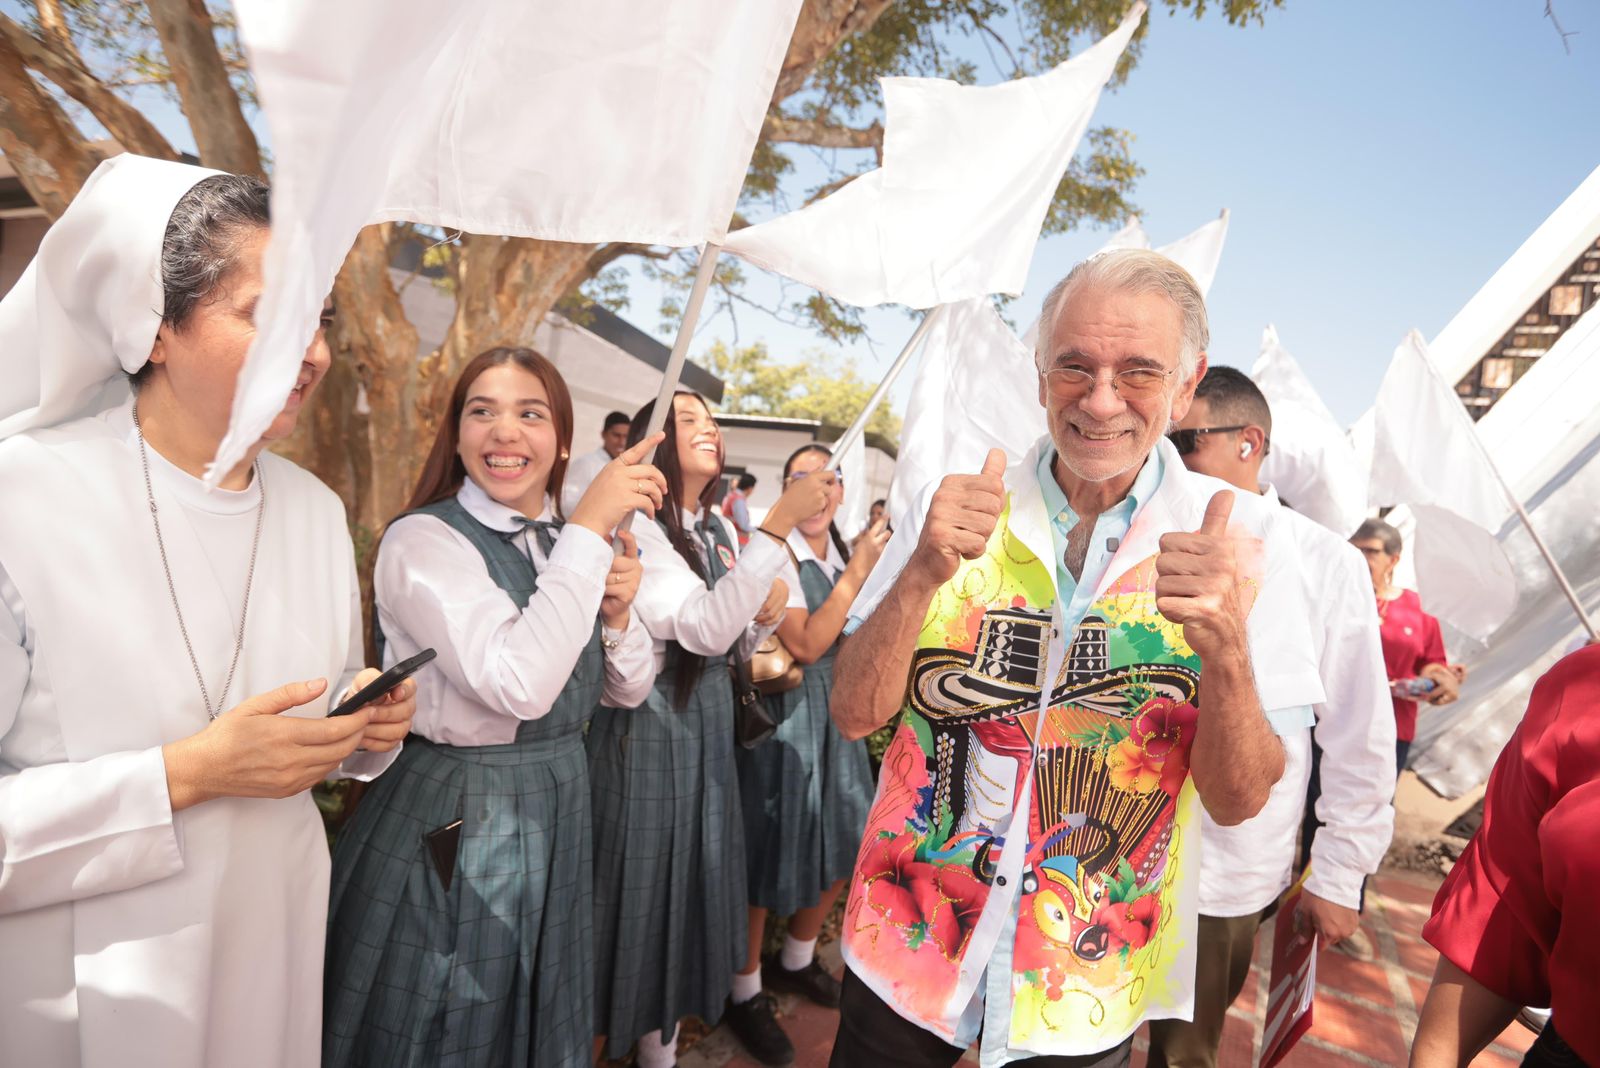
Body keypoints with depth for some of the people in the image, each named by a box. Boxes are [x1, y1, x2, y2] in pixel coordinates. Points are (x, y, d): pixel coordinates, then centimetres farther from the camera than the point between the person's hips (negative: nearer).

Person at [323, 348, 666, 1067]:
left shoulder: (568, 545, 4)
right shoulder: (423, 540, -17)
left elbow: (629, 691, 8)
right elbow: (519, 684, -32)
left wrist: (617, 612, -12)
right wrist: (590, 528, -28)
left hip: (556, 811, 7)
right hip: (452, 825, -6)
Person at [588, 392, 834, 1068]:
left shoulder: (719, 531, 9)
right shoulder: (638, 528, -15)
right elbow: (704, 629, -29)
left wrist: (769, 610, -7)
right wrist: (779, 524, -30)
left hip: (709, 721, 8)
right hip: (647, 723, -8)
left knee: (695, 876, 16)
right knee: (645, 879, 4)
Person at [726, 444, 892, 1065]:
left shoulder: (843, 555, 9)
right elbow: (805, 645, -22)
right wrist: (857, 573, -22)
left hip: (835, 712, 8)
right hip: (781, 715, -8)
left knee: (841, 846, 17)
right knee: (767, 851, 4)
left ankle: (795, 961, 40)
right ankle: (746, 991, 25)